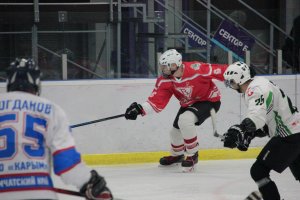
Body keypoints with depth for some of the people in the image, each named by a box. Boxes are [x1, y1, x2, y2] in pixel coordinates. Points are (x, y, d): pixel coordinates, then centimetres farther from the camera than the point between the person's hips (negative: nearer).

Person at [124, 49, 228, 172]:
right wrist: (140, 109, -33)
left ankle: (192, 155, -9)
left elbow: (218, 71, -25)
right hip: (188, 104, 7)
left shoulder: (196, 69, -34)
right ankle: (177, 155, 49)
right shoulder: (165, 81, -16)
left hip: (209, 100, -7)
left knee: (185, 120, -29)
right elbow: (156, 102, -18)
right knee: (176, 131, 14)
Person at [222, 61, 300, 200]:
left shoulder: (256, 89, -20)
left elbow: (258, 116, -38)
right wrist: (248, 135, 6)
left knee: (258, 170, -10)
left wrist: (239, 131, -52)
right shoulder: (260, 83, 12)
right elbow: (265, 120, 19)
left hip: (288, 137, -11)